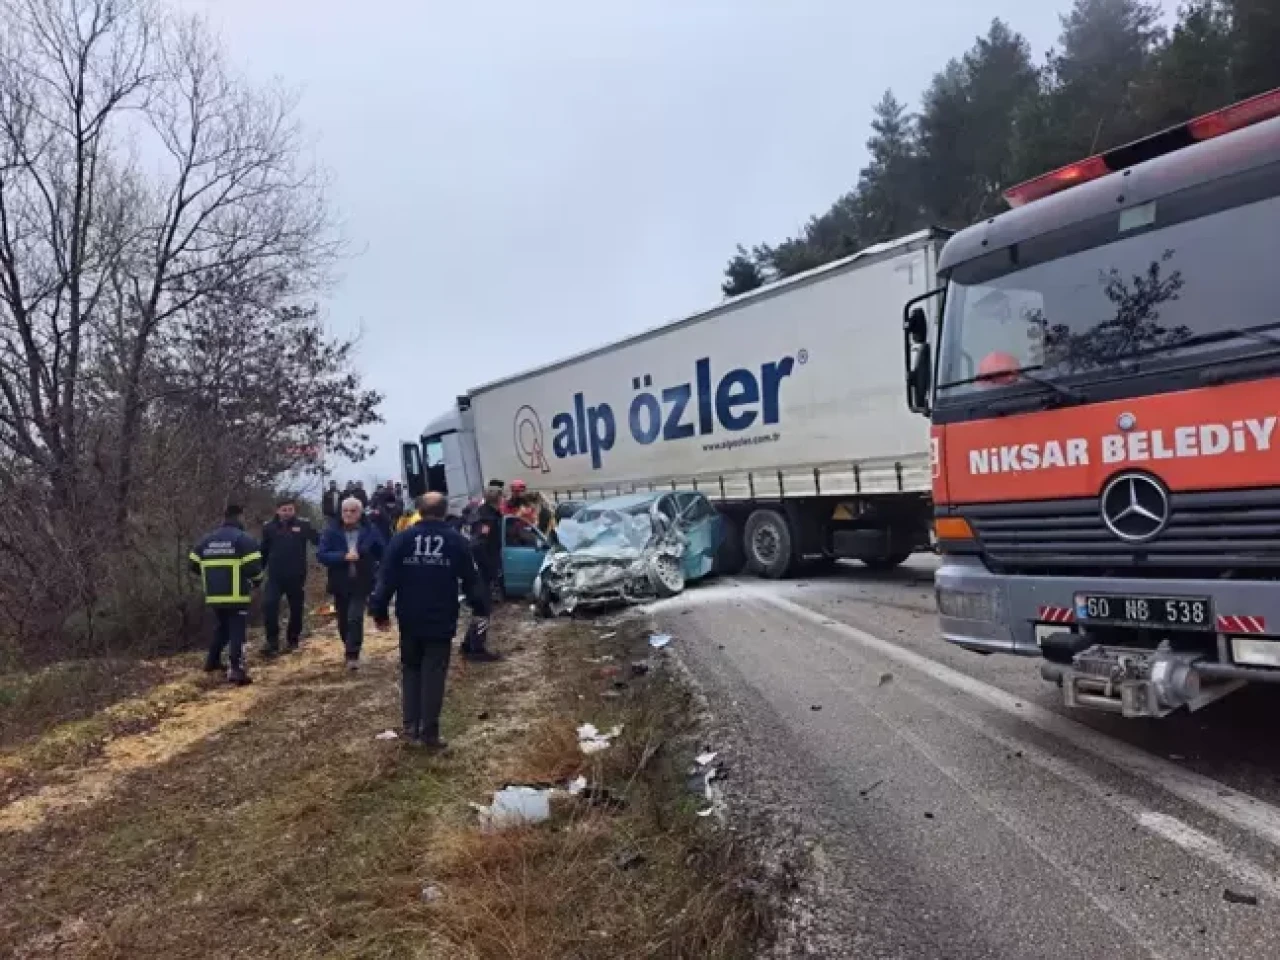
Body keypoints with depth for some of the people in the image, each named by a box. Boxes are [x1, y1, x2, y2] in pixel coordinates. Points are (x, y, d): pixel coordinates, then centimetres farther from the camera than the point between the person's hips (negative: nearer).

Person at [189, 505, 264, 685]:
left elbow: (194, 565, 15)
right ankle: (236, 670, -16)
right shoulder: (244, 539, -7)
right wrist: (257, 580, 6)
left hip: (214, 595, 6)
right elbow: (253, 567, -15)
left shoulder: (206, 539, 12)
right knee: (237, 631, -6)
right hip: (237, 595, -6)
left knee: (222, 627, 27)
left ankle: (212, 661, 35)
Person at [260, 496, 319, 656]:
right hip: (275, 576, 1)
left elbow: (319, 541, -12)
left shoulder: (303, 525, -5)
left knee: (296, 609, 10)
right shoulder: (269, 527, 1)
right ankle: (272, 641, -2)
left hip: (296, 576, -1)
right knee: (269, 605, -13)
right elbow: (264, 551, 9)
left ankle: (293, 640, 28)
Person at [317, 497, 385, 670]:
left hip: (362, 584, -2)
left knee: (355, 618, -16)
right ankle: (350, 651, 35)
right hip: (340, 584, 2)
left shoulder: (370, 530, -5)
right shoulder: (332, 530, -5)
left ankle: (353, 655, -7)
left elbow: (383, 553, 2)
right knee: (343, 621, 14)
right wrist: (343, 556, -24)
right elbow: (321, 555, -11)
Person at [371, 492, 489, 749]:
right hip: (441, 620, -2)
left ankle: (411, 727, 12)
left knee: (410, 671, 16)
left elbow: (386, 579, -2)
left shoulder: (402, 539, 0)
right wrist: (480, 607, 12)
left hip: (409, 619, 2)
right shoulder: (456, 540, -2)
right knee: (433, 674, 3)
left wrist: (379, 611, 5)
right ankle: (429, 732, 2)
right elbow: (470, 579, 1)